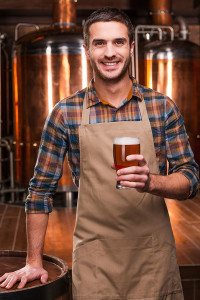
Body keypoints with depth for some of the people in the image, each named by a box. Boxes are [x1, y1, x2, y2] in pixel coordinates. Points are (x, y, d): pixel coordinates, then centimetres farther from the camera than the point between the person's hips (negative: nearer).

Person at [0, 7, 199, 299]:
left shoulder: (163, 107, -1)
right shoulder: (65, 113, -2)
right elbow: (41, 188, 3)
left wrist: (150, 181, -22)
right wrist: (34, 262, 3)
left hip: (154, 254, 1)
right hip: (94, 259, -1)